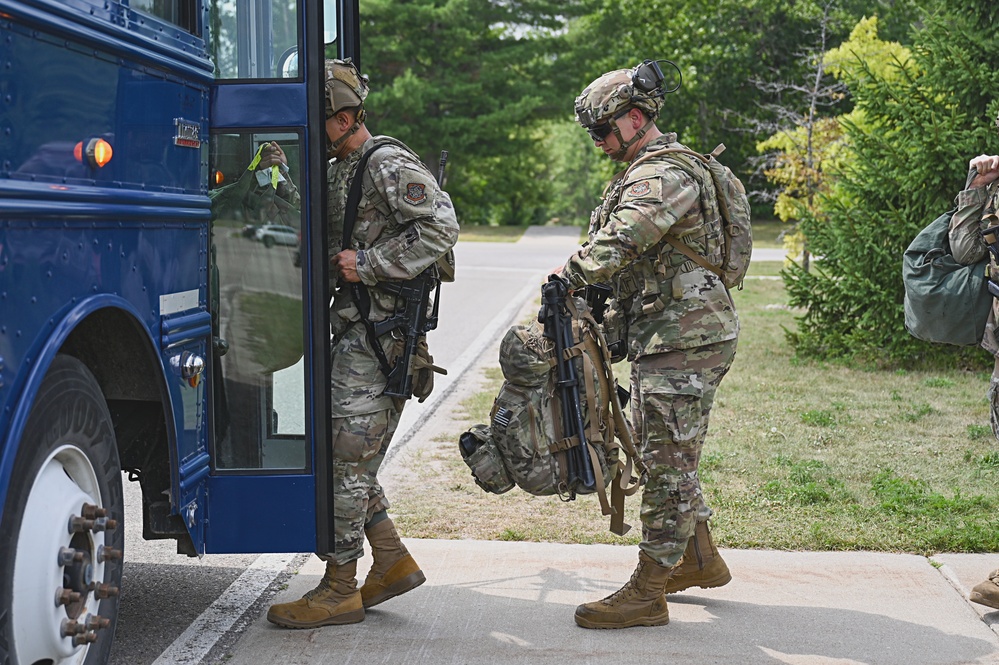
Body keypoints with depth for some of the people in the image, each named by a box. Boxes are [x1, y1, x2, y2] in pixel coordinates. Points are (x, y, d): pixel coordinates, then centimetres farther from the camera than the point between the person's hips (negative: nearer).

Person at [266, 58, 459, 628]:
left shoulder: (389, 165, -11)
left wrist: (368, 265, -20)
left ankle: (340, 590, 3)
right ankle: (392, 561, 23)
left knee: (345, 457, -6)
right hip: (355, 328, 10)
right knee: (347, 454, 12)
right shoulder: (339, 170, 19)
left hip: (378, 329, -10)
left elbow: (441, 228, -21)